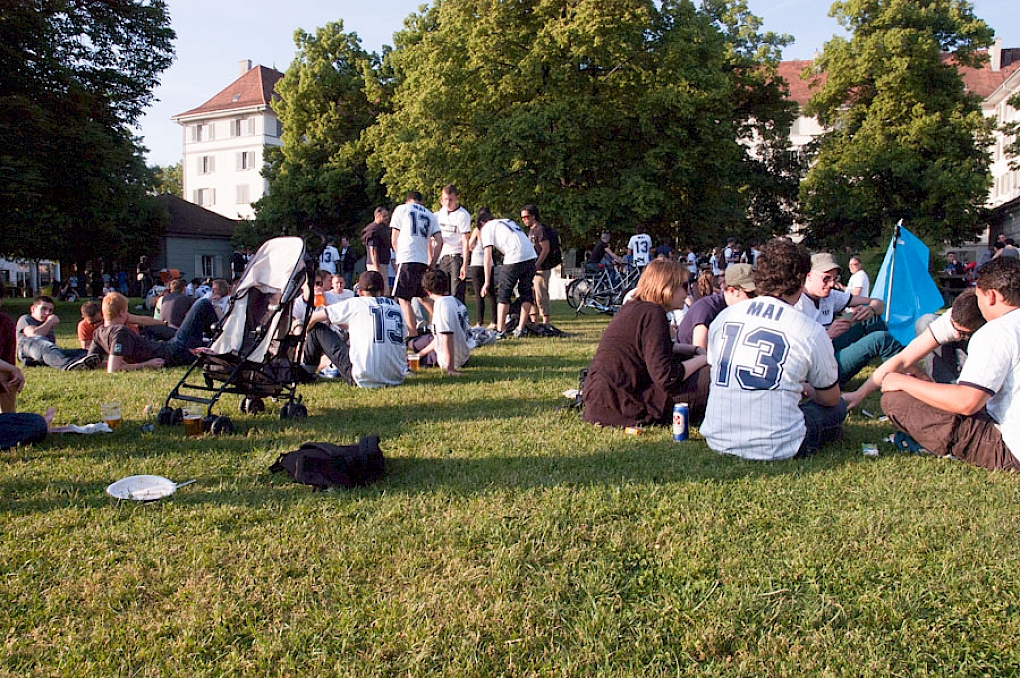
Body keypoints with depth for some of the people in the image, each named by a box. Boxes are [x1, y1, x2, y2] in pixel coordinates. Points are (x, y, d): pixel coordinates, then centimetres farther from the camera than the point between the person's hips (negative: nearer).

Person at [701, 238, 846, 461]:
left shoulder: (724, 317, 5)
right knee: (838, 408, 21)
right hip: (774, 447, -4)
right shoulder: (811, 331, -6)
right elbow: (830, 398, 9)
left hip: (719, 440, 4)